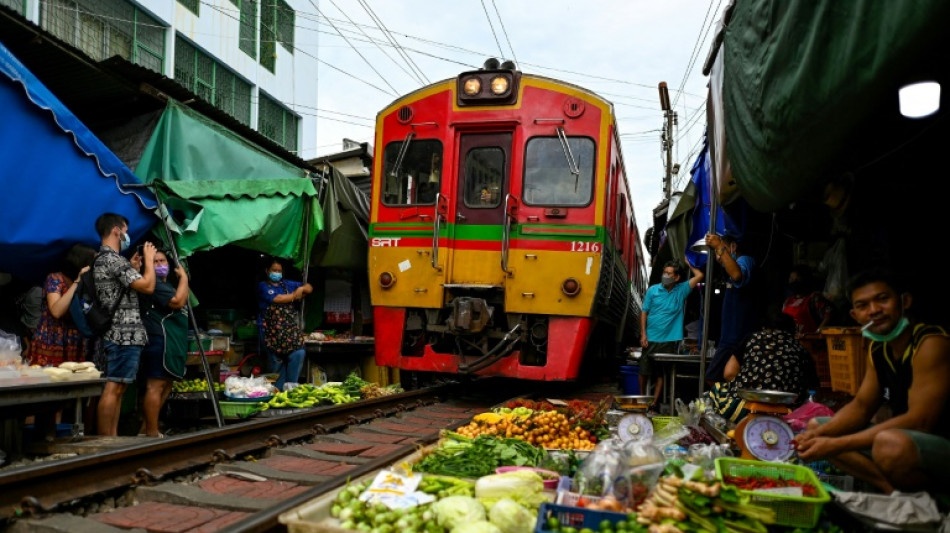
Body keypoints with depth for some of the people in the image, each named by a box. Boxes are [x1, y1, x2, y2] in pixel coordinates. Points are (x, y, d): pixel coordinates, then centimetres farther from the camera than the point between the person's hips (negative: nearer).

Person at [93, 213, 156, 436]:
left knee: (117, 389, 11)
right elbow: (148, 286, -16)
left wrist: (133, 267, 20)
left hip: (119, 334, 10)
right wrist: (149, 259, -3)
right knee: (113, 389, -8)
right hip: (125, 334, -10)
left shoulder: (101, 260, 19)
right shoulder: (114, 259, -13)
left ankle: (112, 438, 15)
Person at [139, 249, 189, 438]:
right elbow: (178, 301, -21)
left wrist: (181, 278, 17)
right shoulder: (155, 284, -10)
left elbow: (183, 302, 24)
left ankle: (149, 429, 21)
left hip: (171, 341, 11)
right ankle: (152, 433, -12)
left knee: (166, 385, 15)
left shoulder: (167, 284, 24)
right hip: (160, 340, -11)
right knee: (156, 386, -12)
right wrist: (184, 277, -11)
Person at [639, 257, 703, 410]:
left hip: (669, 340, 0)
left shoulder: (681, 290, 3)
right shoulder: (653, 290, 0)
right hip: (650, 339, 0)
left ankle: (654, 403, 14)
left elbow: (699, 276, -2)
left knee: (661, 373, 5)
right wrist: (643, 334, -3)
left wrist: (688, 263, 6)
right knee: (644, 370, 6)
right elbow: (644, 312, 3)